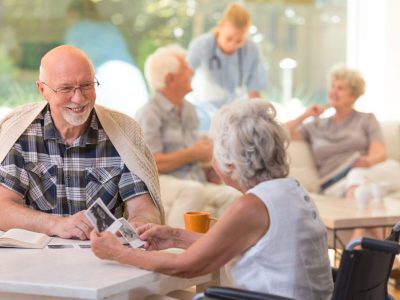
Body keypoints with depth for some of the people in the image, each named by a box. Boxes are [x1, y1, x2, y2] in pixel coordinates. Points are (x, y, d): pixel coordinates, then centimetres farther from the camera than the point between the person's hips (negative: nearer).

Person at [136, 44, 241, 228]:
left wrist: (209, 169, 5)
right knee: (193, 190, -38)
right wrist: (193, 154, -11)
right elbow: (150, 163, -17)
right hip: (162, 182, -7)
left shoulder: (188, 110, 18)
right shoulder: (150, 114, -8)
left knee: (233, 195, -20)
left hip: (193, 180, 7)